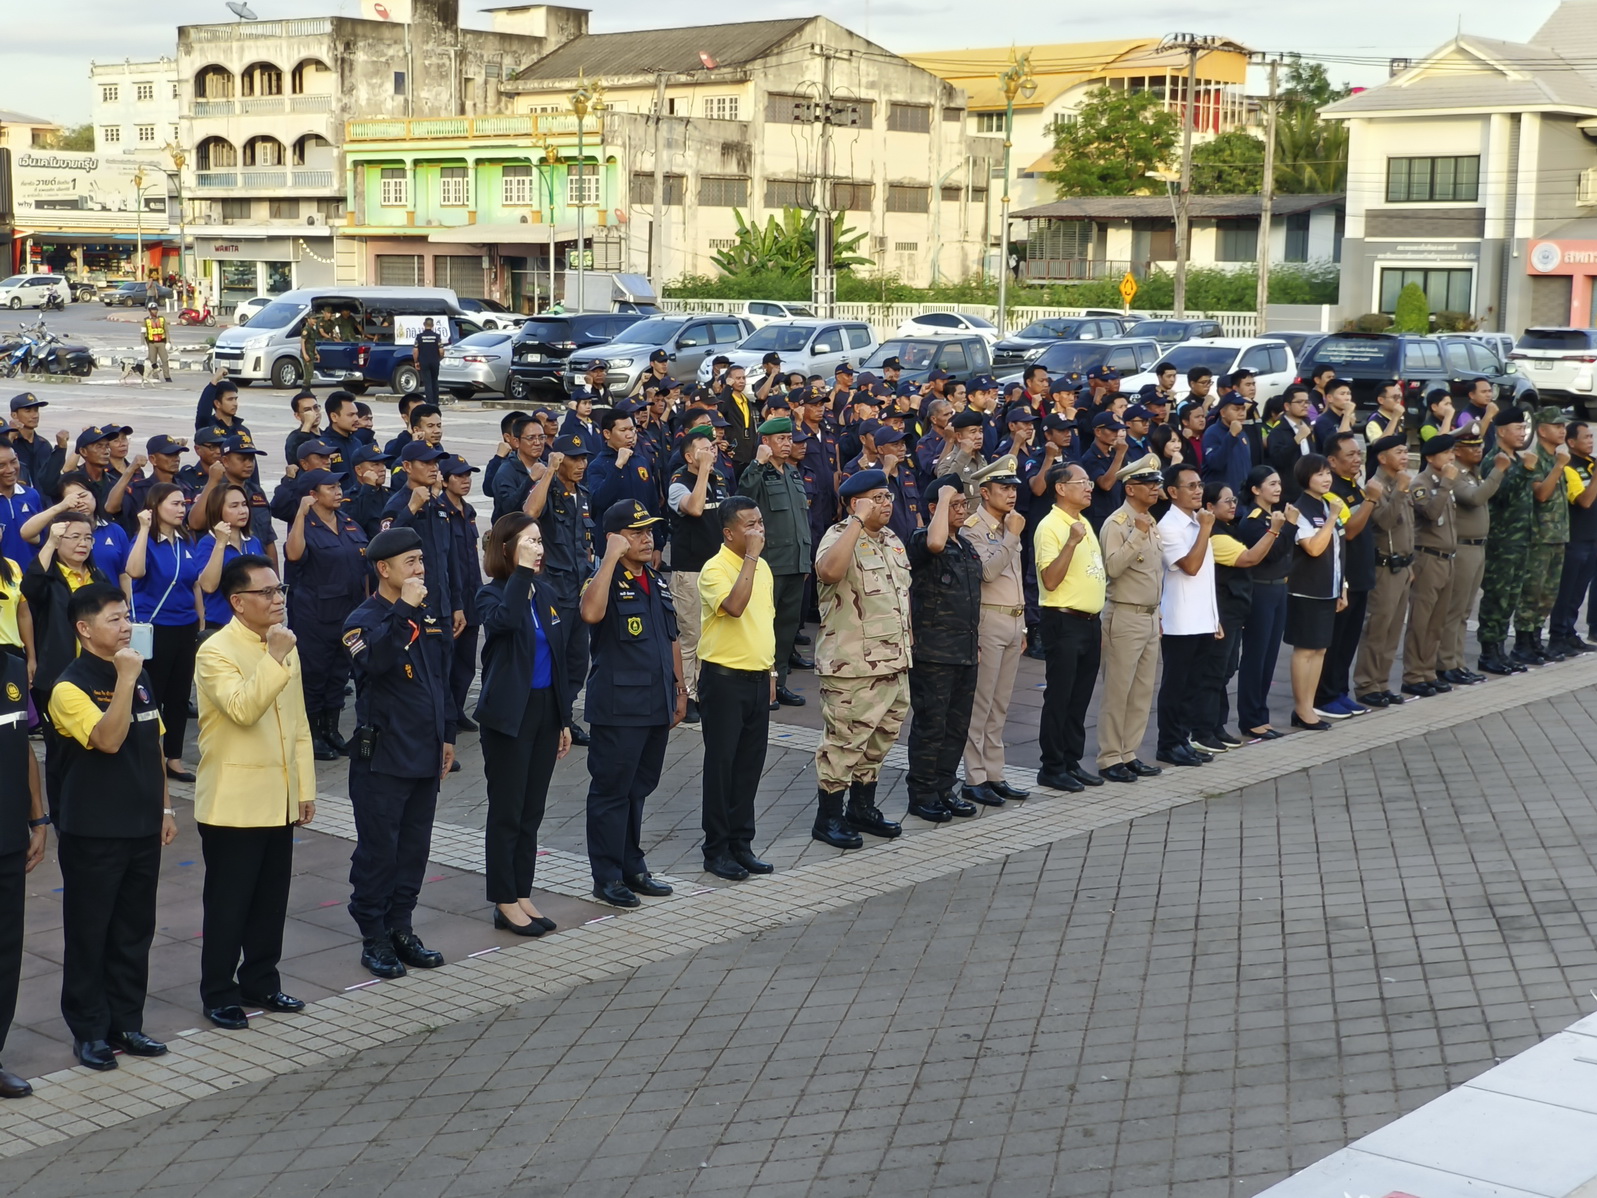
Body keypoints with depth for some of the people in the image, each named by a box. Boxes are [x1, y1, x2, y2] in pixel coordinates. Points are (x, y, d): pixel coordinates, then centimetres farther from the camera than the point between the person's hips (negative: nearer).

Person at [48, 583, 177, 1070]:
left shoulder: (139, 678, 10)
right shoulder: (70, 687, -13)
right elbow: (107, 739, -27)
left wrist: (164, 808, 15)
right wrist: (123, 679, -28)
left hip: (142, 828, 6)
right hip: (92, 833, -6)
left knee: (134, 931, 12)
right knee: (89, 934, 3)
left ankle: (127, 1023, 22)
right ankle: (89, 1031, 13)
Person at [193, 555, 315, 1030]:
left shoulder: (284, 646, 10)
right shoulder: (215, 652, -13)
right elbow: (243, 708, -28)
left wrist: (305, 786, 13)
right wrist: (275, 657, -30)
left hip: (280, 800, 7)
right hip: (233, 803, -7)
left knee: (271, 899, 13)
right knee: (228, 903, 2)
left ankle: (260, 982, 27)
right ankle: (219, 994, 13)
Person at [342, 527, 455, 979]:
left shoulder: (426, 616, 12)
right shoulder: (364, 619, -10)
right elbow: (374, 661, -32)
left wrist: (447, 734, 19)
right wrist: (404, 610, -30)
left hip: (425, 755, 7)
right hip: (381, 757, -7)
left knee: (414, 848, 12)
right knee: (378, 850, 0)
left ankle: (401, 928, 23)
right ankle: (374, 938, 10)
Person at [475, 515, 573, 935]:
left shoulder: (547, 593, 9)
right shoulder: (492, 594, -10)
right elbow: (505, 619, -36)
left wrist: (565, 719, 13)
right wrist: (522, 570, -29)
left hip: (546, 711, 6)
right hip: (508, 715, -6)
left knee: (532, 811, 12)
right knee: (507, 812, 1)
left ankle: (523, 896, 21)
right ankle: (505, 903, 10)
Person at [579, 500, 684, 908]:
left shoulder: (658, 584, 14)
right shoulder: (606, 581, -10)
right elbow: (591, 613, -34)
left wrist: (679, 690, 17)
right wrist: (611, 557, -28)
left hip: (656, 705, 8)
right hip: (617, 705, -7)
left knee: (639, 788, 15)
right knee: (611, 790, 0)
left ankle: (632, 867, 25)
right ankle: (607, 876, 8)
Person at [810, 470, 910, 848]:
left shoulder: (893, 540, 14)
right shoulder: (840, 536, -13)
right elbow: (829, 571, -37)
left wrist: (906, 642, 19)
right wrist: (858, 521, -31)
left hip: (893, 662, 8)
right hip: (851, 665, -8)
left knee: (879, 739, 17)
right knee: (844, 741, -3)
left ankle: (862, 808, 31)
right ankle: (828, 818, 7)